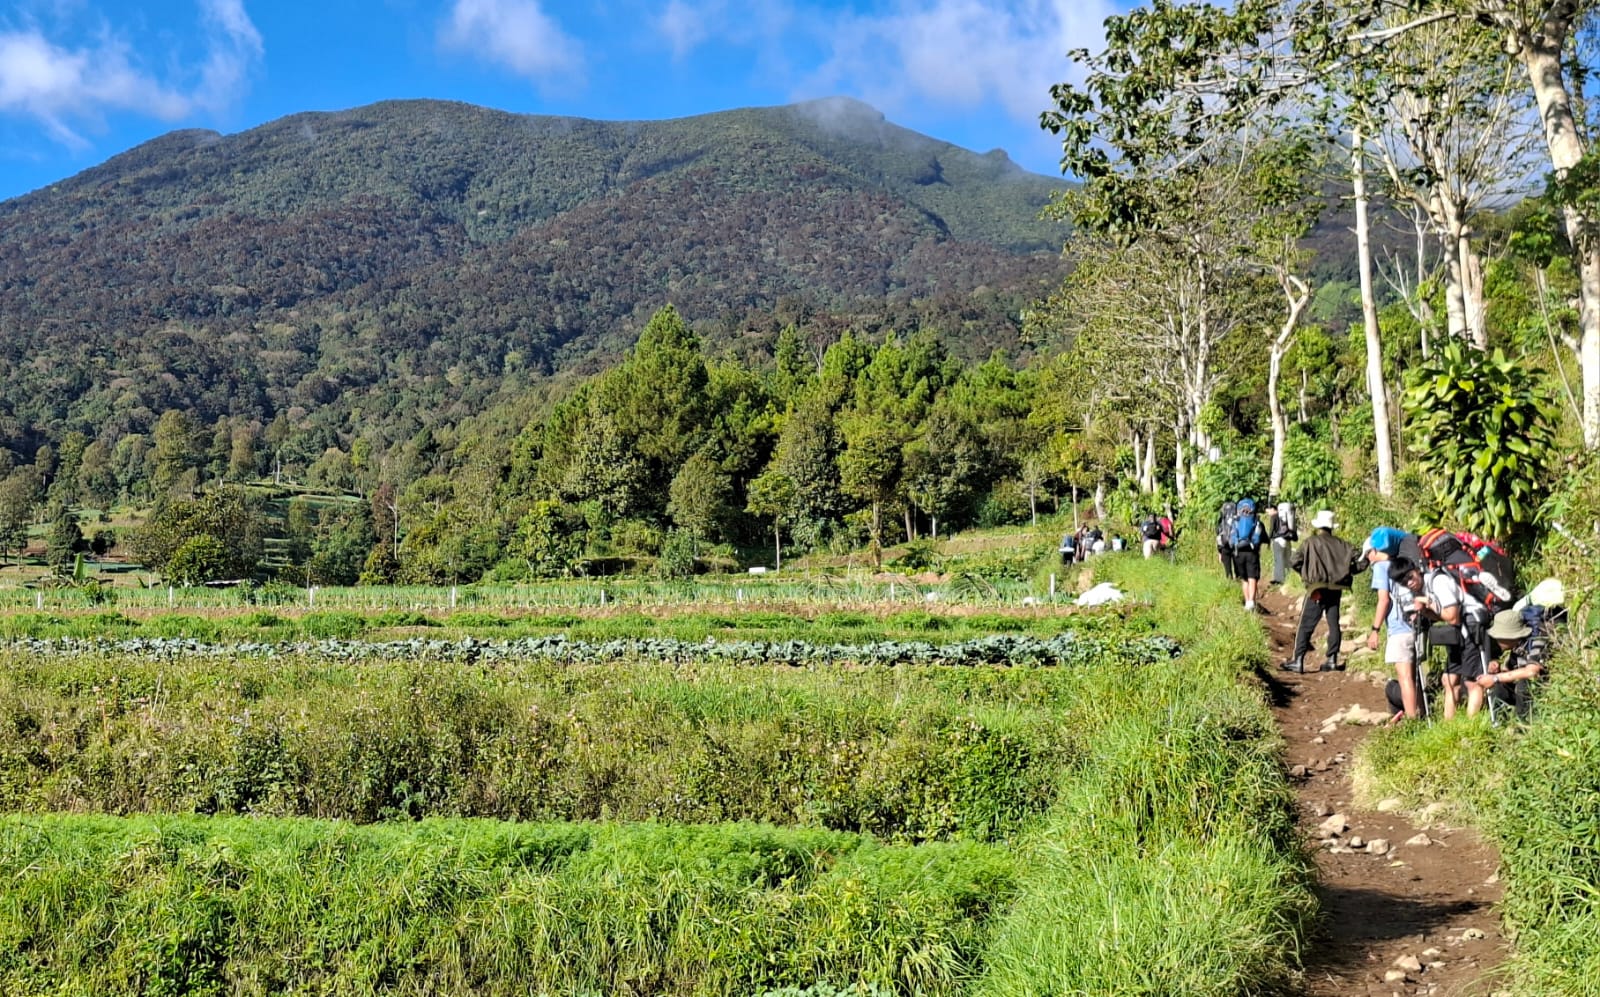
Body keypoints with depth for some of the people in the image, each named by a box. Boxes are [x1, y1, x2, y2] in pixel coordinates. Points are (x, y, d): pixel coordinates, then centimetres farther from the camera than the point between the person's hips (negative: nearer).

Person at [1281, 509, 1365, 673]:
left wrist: (1304, 573, 6)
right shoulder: (1340, 544, 6)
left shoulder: (1311, 542, -4)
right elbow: (1361, 560, 4)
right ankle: (1332, 660, 15)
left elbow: (1294, 560, -11)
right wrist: (1347, 571, 15)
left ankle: (1298, 661, -7)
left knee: (1306, 625, -3)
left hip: (1317, 589, -4)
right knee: (1334, 624, 13)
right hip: (1336, 590, 4)